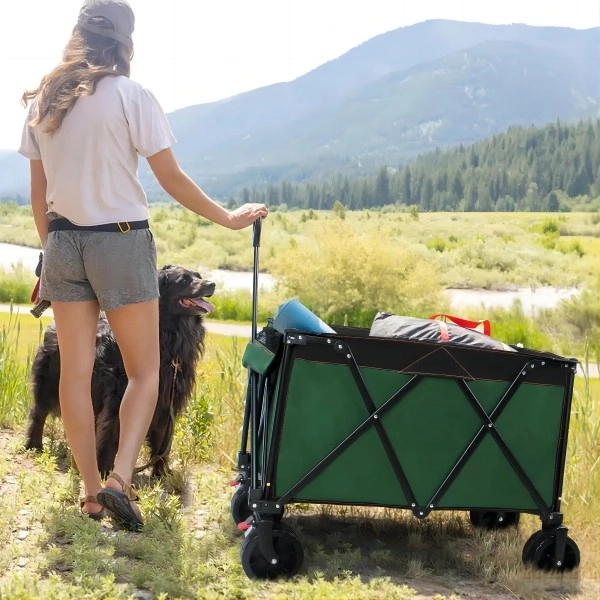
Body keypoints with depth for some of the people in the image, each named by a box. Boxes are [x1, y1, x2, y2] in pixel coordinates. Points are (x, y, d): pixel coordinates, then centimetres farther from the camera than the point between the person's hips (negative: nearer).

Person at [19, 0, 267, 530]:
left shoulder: (42, 102, 7)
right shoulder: (130, 95, -9)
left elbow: (39, 192, 10)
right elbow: (172, 178, -7)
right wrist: (228, 218, 4)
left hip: (63, 243, 5)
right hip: (121, 242, -5)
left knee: (76, 371, 8)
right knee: (144, 371, 5)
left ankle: (91, 489, 13)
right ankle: (120, 478, -12)